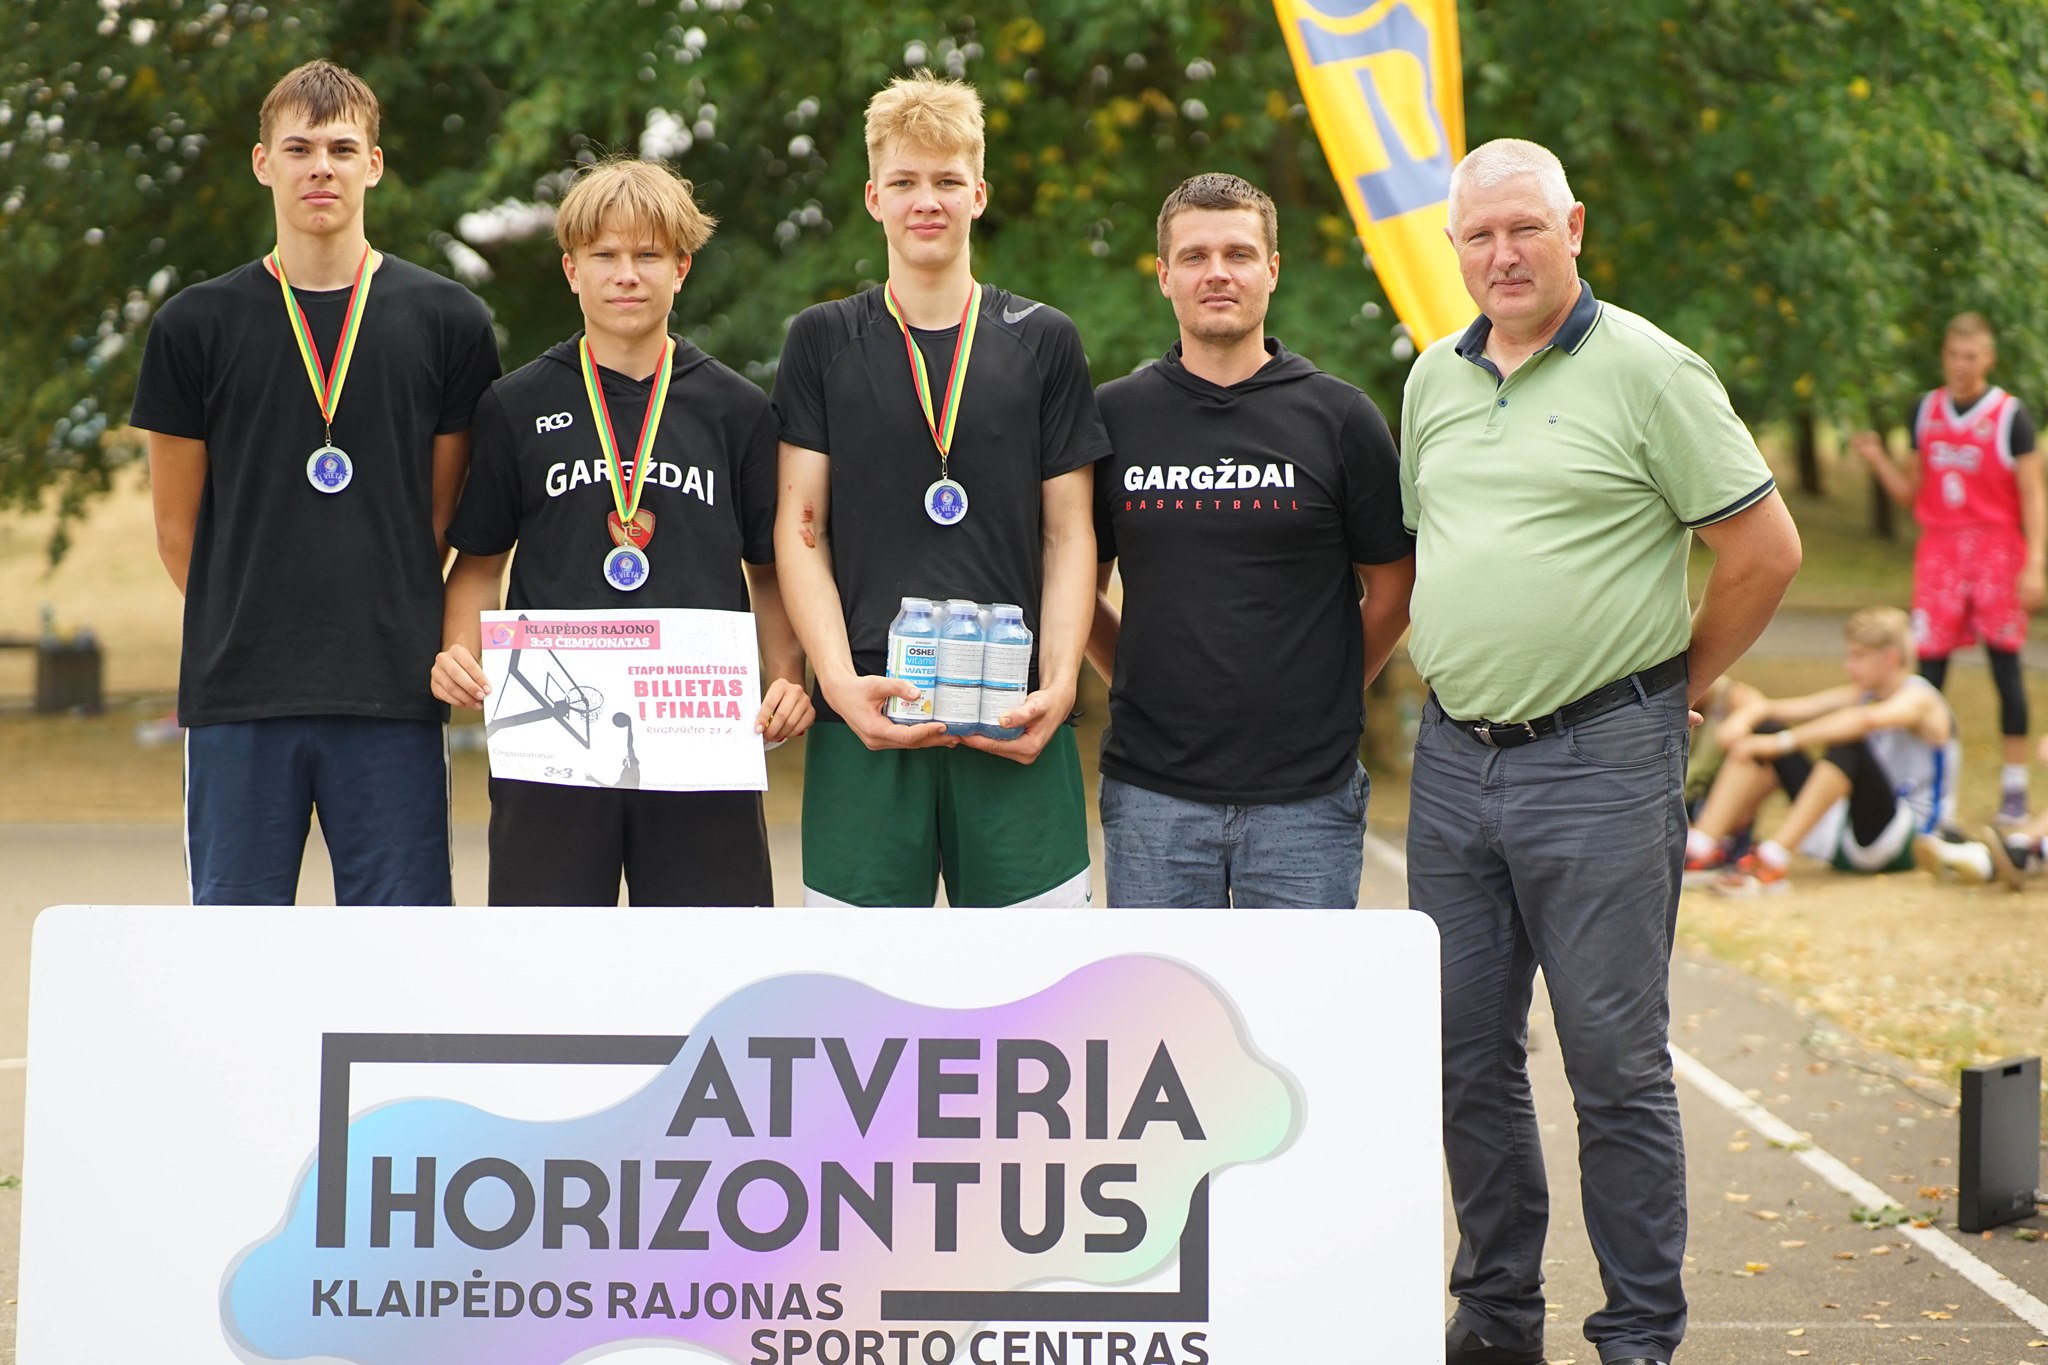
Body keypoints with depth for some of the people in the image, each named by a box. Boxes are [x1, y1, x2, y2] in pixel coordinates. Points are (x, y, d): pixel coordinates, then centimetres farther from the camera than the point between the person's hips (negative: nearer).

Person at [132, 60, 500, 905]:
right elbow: (177, 525, 10)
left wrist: (386, 635, 7)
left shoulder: (447, 322, 6)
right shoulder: (198, 325, 6)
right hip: (237, 702, 0)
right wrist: (249, 633, 8)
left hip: (391, 704, 0)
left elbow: (445, 518, 10)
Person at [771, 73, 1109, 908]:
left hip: (1014, 727, 1)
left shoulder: (1043, 342, 10)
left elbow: (1069, 535, 9)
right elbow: (800, 531, 5)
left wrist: (1059, 683, -6)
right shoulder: (824, 342, 9)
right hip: (864, 717, 0)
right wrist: (840, 681, -9)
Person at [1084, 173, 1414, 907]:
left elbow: (1394, 588, 8)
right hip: (1151, 792, 1)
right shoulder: (1113, 417, 5)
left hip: (1304, 794, -1)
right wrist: (1145, 684, 7)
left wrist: (1321, 696, 5)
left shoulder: (1340, 418, 1)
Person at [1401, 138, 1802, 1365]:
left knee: (1616, 1062, -2)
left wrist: (1679, 686, 1)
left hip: (1598, 761, -6)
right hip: (1452, 758, 6)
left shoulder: (1644, 369, -7)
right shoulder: (1436, 379, 12)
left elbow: (1767, 549, -6)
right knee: (1469, 1056, 11)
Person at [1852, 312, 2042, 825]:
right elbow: (1911, 493, 15)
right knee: (1929, 663, -2)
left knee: (2005, 665, 1)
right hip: (1938, 550, 3)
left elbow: (2033, 495, -4)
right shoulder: (1925, 412, 10)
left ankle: (2014, 787, 7)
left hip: (1996, 551, -3)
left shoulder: (2009, 415, -3)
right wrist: (1878, 459, -2)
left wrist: (2034, 565, -13)